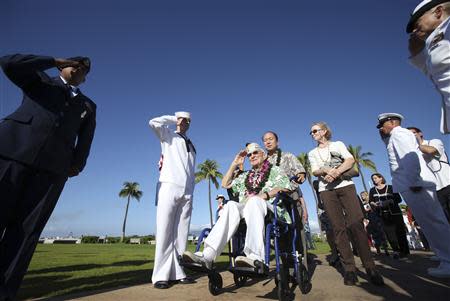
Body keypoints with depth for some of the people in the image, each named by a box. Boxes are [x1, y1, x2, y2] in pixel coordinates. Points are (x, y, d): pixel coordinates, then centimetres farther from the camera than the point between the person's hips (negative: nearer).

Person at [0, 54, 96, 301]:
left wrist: (78, 163, 1)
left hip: (54, 165, 2)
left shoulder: (88, 106, 26)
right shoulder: (39, 81, 24)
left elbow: (85, 138, 15)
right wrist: (55, 61, 11)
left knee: (27, 231, -3)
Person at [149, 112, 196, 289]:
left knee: (181, 234, 2)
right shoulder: (168, 135, 13)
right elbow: (154, 123, -6)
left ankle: (178, 272, 7)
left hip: (187, 192, 5)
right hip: (169, 187, -4)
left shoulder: (191, 146, 26)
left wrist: (191, 192, 13)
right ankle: (160, 276, -1)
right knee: (165, 231, -6)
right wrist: (173, 119, 7)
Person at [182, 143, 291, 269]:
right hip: (245, 208, 3)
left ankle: (256, 257, -49)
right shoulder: (245, 176, 30)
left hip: (270, 208, -3)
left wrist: (264, 195, -17)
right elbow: (225, 184, 27)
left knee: (254, 200, -37)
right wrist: (234, 164, 22)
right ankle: (207, 255, -44)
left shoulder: (275, 170, 18)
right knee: (231, 205, -30)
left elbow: (284, 188, 0)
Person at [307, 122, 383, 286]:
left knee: (356, 224, -11)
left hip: (345, 185, -1)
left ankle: (370, 267, -5)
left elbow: (350, 160, 0)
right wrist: (326, 170, -18)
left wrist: (336, 171, -17)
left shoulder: (338, 144, 16)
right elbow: (315, 171, 4)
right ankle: (349, 268, 0)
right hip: (326, 190, 1)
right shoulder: (312, 153, 19)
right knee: (338, 228, -4)